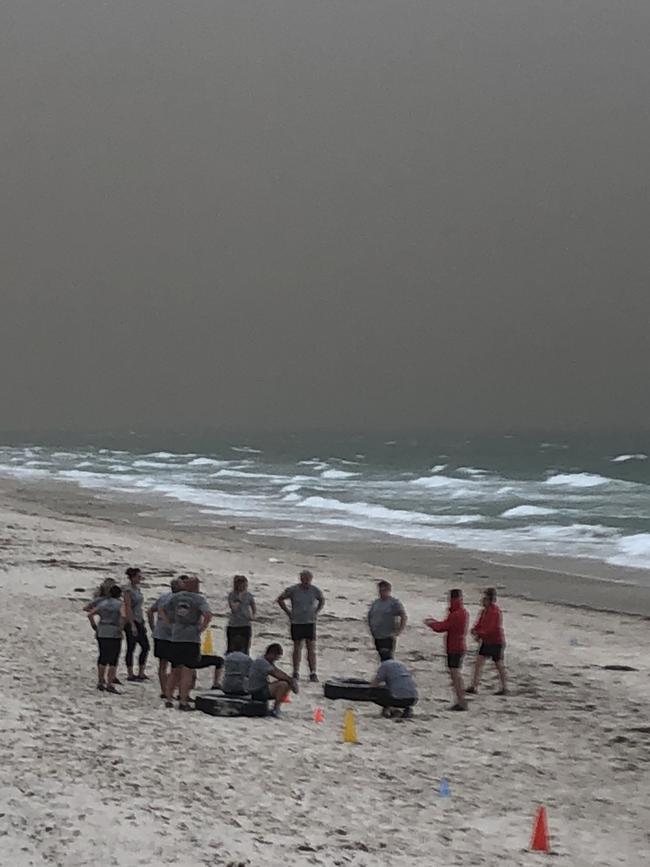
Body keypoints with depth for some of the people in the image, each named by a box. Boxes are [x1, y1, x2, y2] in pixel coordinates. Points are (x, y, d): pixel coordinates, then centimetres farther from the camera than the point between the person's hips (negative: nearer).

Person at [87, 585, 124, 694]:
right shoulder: (120, 605, -3)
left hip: (101, 633, 4)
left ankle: (100, 682, 17)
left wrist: (95, 627, 9)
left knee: (103, 657, 14)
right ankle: (110, 684, -3)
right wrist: (120, 629, -12)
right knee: (113, 660, 0)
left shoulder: (102, 603, 9)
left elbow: (90, 614, 4)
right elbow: (123, 616, -22)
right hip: (114, 634, -4)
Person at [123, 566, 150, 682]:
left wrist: (143, 622, 18)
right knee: (131, 648, -2)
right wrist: (132, 625, -21)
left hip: (139, 621, 9)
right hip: (131, 621, -9)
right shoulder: (128, 590, -12)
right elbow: (128, 608, -17)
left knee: (145, 647, 6)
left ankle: (141, 673, 12)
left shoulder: (137, 588, 13)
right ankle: (130, 674, 4)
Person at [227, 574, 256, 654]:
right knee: (231, 650, 1)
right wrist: (239, 598, -17)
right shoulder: (231, 595, -3)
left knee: (245, 650, -1)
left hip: (245, 626, 1)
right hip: (233, 626, -1)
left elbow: (254, 610, 13)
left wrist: (253, 616, -7)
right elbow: (234, 609, -13)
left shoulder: (249, 596, 3)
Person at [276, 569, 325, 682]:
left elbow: (322, 600, 18)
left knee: (311, 649, -4)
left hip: (310, 622, 1)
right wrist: (288, 612, 1)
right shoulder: (293, 590, -8)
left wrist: (316, 612, 8)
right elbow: (280, 599, 5)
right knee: (297, 648, 6)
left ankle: (313, 673, -1)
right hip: (296, 622, -1)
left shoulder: (315, 590, -3)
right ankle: (296, 673, 14)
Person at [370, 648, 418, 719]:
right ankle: (407, 708, 12)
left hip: (398, 698, -5)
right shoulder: (401, 664, 25)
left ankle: (387, 706, -6)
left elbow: (373, 685, 2)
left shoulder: (384, 665, 5)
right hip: (412, 699, 5)